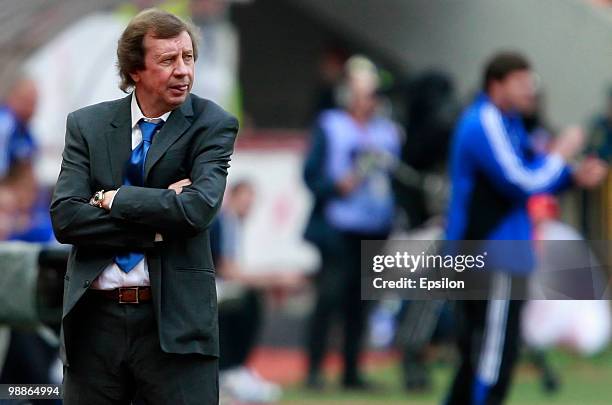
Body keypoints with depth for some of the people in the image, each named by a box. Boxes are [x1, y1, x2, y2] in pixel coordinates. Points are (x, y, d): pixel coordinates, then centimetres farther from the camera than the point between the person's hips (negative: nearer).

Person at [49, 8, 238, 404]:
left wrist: (115, 199, -9)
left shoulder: (212, 125, 0)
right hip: (95, 321, 2)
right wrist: (157, 225, -13)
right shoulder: (87, 125, 6)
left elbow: (198, 209, -16)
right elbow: (65, 218, -5)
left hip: (174, 322, -2)